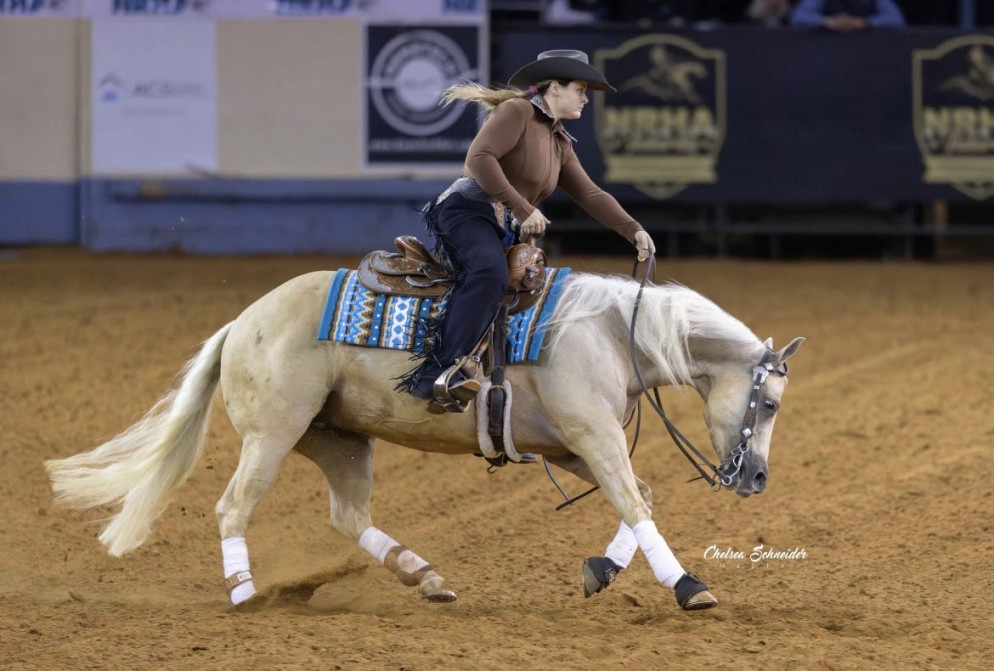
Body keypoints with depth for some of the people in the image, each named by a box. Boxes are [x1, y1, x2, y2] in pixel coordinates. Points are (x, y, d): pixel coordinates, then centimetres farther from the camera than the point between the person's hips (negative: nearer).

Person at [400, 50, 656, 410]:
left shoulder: (560, 144, 22)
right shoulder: (515, 112, -5)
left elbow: (591, 196, 19)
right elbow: (480, 158, -17)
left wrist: (634, 231, 5)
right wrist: (524, 209, -19)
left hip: (506, 231, 11)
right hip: (467, 212, -11)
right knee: (489, 275, -34)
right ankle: (436, 371, -43)